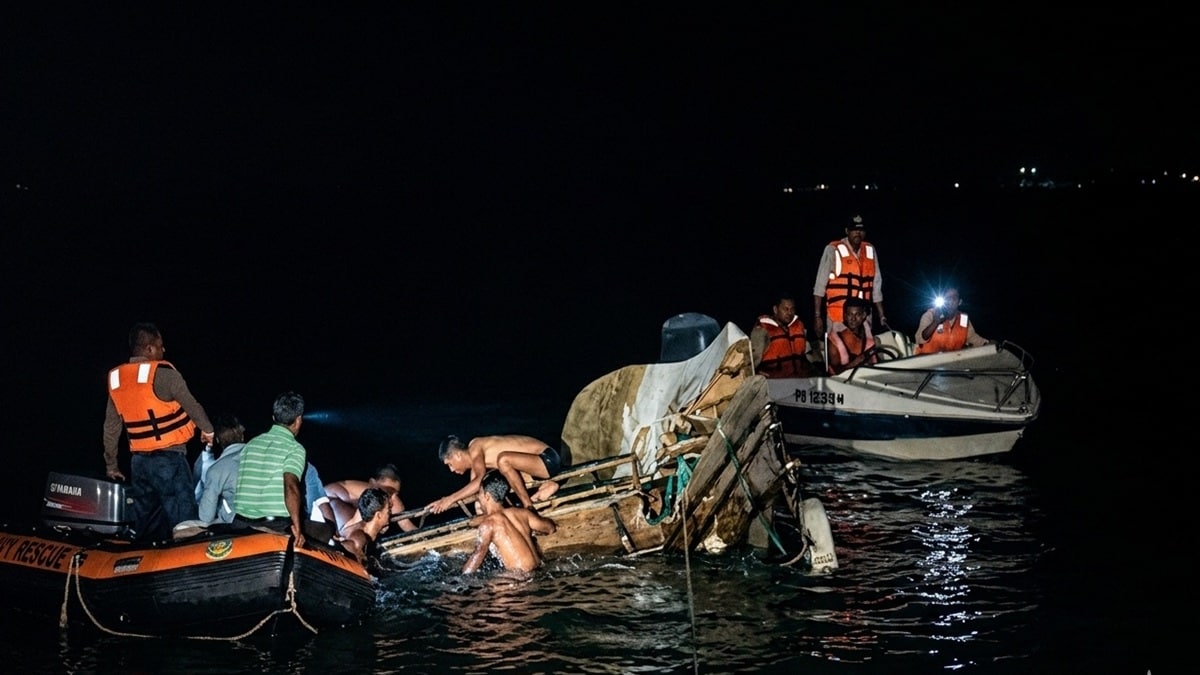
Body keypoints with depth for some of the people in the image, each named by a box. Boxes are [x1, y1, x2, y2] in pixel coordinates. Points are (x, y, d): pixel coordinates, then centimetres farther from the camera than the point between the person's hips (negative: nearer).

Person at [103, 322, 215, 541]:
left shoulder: (116, 378, 9)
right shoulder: (162, 373, -11)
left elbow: (111, 427, 14)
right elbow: (192, 406, -3)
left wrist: (111, 465, 23)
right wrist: (207, 430, 15)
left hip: (139, 461, 7)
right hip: (169, 458, -7)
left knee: (143, 524, 14)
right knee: (183, 521, -5)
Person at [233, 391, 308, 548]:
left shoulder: (252, 443, 16)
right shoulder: (294, 449, -3)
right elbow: (290, 487, -19)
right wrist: (297, 527, -22)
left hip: (241, 523, 6)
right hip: (277, 528, -6)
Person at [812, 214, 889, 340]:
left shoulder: (870, 251, 12)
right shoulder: (833, 249, -2)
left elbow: (876, 287, 18)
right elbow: (820, 285, -1)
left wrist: (882, 316, 15)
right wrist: (817, 316, -6)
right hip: (838, 316, -4)